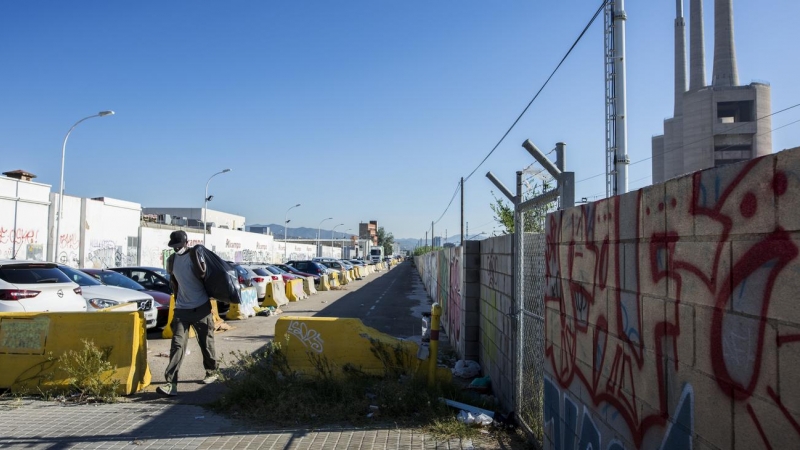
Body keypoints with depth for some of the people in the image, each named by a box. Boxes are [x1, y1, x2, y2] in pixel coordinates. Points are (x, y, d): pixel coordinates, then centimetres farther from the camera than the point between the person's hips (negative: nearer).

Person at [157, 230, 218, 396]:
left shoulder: (195, 254, -7)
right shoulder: (172, 260, 8)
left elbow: (202, 274, -19)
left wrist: (194, 254, -15)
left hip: (201, 307, -3)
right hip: (181, 309, 3)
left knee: (206, 343, 9)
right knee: (177, 345, -8)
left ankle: (211, 372, 29)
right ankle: (171, 383, -13)